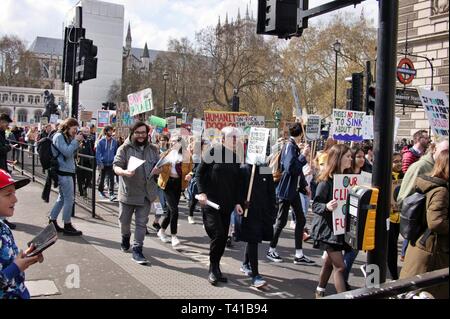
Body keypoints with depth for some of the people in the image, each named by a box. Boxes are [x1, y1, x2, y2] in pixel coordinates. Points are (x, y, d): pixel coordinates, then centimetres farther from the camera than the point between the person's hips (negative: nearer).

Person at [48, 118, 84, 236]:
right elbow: (67, 152, -21)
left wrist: (78, 143, 3)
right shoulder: (59, 136, -12)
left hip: (67, 171, 10)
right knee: (69, 199, -4)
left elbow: (72, 153, 15)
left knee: (62, 198, 16)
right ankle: (67, 226, 5)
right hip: (64, 172, -10)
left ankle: (52, 221, 24)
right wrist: (76, 141, -14)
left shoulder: (66, 137, 15)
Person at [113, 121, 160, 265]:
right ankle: (125, 237, 44)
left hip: (146, 193, 2)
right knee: (124, 220, 14)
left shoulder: (153, 149, 7)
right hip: (128, 192, -2)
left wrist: (158, 170, -9)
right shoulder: (124, 149, -5)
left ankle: (137, 250, 7)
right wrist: (124, 172, -33)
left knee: (142, 223, 1)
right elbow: (116, 166, -11)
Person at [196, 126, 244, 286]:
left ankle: (215, 269, 23)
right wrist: (201, 192, -14)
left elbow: (237, 181, 13)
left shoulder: (237, 157, 9)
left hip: (227, 204, 5)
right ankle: (213, 269, 6)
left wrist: (237, 202, 8)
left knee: (223, 237, 7)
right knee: (217, 234, -13)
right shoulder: (213, 151, -6)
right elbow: (200, 172, -4)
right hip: (210, 202, -5)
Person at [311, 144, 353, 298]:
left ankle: (320, 291, 35)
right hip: (327, 228, -7)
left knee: (330, 261, 18)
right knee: (340, 266, -9)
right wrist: (327, 206, -36)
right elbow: (315, 205, -18)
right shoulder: (326, 180, -16)